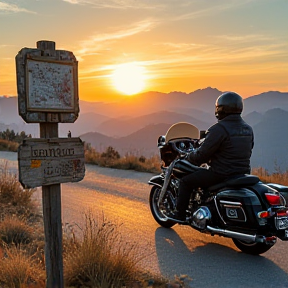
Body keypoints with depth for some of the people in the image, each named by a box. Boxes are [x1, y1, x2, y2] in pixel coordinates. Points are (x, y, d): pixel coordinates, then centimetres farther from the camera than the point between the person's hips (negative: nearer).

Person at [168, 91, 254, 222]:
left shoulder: (219, 129, -17)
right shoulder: (248, 129, 7)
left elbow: (202, 154, -16)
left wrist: (189, 157, 6)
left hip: (221, 175, -8)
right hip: (243, 174, 9)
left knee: (185, 181, 6)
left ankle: (179, 213, 12)